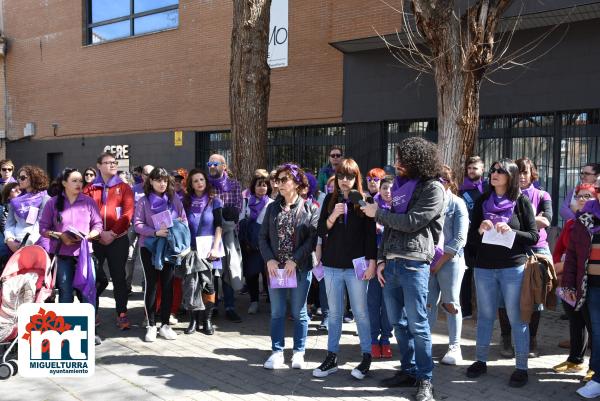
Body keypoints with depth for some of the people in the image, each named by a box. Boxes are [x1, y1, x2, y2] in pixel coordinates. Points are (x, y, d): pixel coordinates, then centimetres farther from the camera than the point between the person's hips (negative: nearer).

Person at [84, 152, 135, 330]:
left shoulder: (124, 187, 6)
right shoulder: (90, 188, 9)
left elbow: (128, 213, -4)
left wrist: (112, 233, -12)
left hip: (118, 239, -1)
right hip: (95, 239, 1)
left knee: (118, 277, 2)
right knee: (92, 277, 5)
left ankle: (122, 314, 6)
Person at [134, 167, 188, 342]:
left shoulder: (174, 200, 7)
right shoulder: (143, 201, 1)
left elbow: (184, 220, 7)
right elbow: (137, 224, -7)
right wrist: (155, 232, -21)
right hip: (149, 247, -2)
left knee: (168, 285, 5)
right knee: (151, 284, 2)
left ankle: (165, 325, 14)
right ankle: (151, 326, 10)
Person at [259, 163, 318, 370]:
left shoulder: (309, 209, -3)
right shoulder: (272, 208, 8)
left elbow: (313, 238, -10)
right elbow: (263, 236, 6)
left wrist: (295, 260, -17)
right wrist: (269, 259, -8)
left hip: (300, 268, -3)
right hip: (275, 267, 3)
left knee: (299, 312, 8)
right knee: (277, 312, 9)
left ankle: (298, 352, 20)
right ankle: (277, 352, 19)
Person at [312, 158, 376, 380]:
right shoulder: (330, 199, 7)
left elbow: (371, 234, -2)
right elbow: (320, 231, 3)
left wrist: (372, 262, -8)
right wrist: (333, 216, -14)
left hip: (356, 265, -3)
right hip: (332, 265, 3)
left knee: (360, 313, 4)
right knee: (334, 313, 10)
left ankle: (366, 357, 16)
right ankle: (331, 358, 19)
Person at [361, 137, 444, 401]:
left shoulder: (432, 188, -5)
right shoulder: (400, 186, 18)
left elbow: (411, 222, -15)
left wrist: (377, 213, -5)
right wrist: (381, 259, 11)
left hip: (413, 263, -7)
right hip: (391, 262, 7)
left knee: (417, 324, -3)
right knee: (398, 322, 12)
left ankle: (424, 379, 9)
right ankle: (408, 371, 24)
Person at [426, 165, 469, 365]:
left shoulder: (457, 203, -2)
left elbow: (459, 239, -7)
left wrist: (440, 262, -10)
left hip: (450, 261, -3)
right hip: (428, 260, 3)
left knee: (451, 304, 5)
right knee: (427, 304, 4)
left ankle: (454, 348, 15)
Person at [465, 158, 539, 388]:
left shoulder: (521, 202, -1)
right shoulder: (482, 201, 7)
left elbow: (534, 236, -2)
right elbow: (470, 237, 8)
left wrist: (511, 232, -18)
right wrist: (480, 230, -12)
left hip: (514, 268, -3)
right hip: (484, 268, 3)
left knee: (517, 318, 3)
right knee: (484, 315, 11)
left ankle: (521, 367, 12)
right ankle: (481, 361, 23)